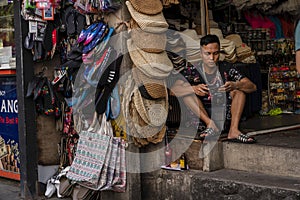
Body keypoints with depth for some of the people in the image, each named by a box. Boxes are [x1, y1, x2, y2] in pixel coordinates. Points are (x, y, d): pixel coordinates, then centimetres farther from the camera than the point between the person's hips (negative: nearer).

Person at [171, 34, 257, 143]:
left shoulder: (226, 68, -1)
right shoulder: (193, 71, -4)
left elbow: (252, 87, -8)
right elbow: (173, 89, -19)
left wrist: (235, 85, -30)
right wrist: (193, 89, -38)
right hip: (202, 114, -1)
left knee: (240, 87, -16)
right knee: (186, 89, -18)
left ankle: (234, 130, -31)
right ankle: (210, 124, -32)